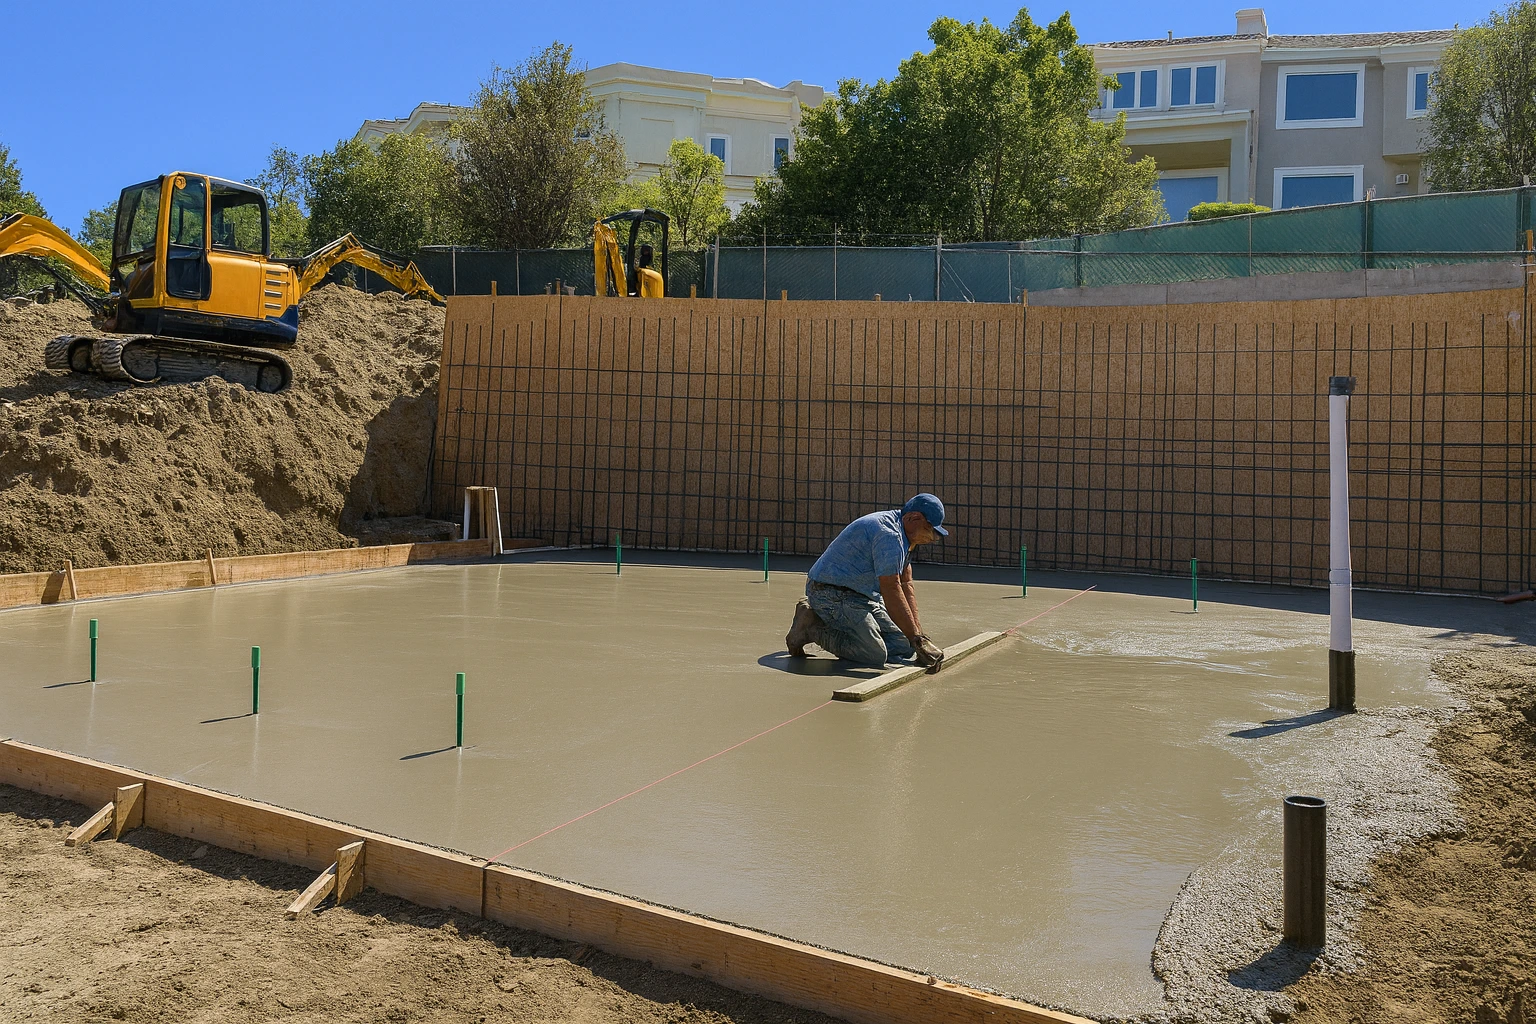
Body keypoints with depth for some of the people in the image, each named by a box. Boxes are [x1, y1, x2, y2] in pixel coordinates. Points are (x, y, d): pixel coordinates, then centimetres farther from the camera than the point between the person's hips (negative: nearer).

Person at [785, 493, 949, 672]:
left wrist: (917, 629, -1)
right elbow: (891, 591, -28)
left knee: (904, 648, 3)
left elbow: (906, 585, 10)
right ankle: (811, 628, -7)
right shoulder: (888, 534, -23)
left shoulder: (902, 536, 11)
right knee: (876, 655, -23)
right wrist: (917, 639, -26)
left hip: (861, 596, 11)